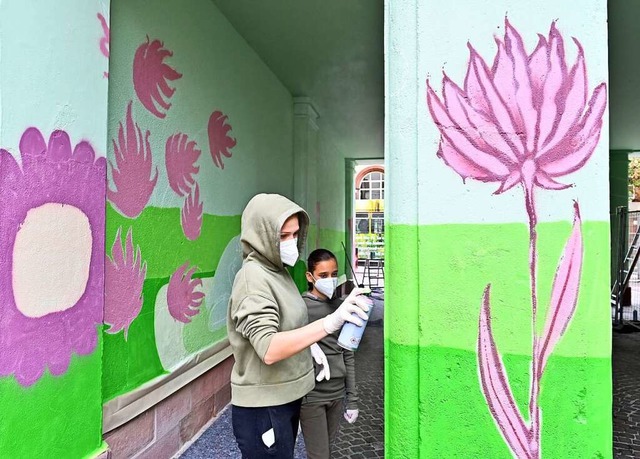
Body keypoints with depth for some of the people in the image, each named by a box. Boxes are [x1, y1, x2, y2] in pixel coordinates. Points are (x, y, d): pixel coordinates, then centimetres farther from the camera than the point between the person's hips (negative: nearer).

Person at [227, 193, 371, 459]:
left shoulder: (277, 269, 7)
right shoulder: (253, 277, -22)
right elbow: (269, 350, -32)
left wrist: (309, 345, 3)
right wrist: (330, 323, -42)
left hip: (287, 396, 8)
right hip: (262, 407, -8)